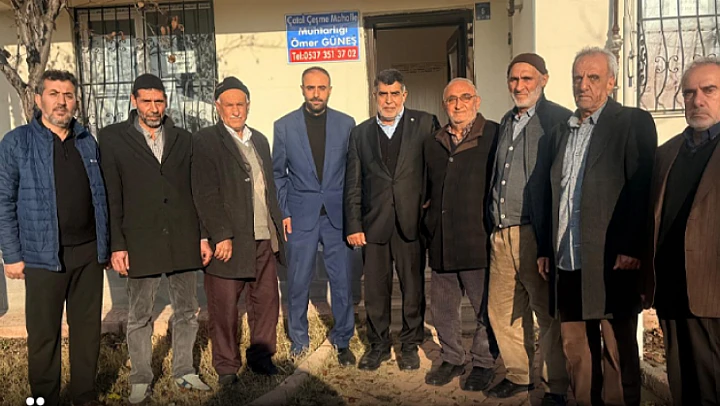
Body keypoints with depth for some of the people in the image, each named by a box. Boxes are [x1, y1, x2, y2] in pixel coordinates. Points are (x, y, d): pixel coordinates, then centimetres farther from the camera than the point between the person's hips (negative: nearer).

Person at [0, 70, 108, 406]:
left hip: (89, 252, 4)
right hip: (44, 255, -4)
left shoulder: (88, 142, 10)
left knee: (88, 328, 11)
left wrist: (106, 245, 10)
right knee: (44, 334, 6)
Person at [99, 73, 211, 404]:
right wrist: (116, 245, -6)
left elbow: (198, 192, 11)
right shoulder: (113, 138, 2)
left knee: (186, 311, 11)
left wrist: (204, 236, 6)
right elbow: (110, 197, -1)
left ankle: (184, 371, 27)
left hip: (183, 241, 3)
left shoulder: (183, 140, 10)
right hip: (140, 242, -2)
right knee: (139, 316, 8)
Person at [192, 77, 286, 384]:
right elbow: (206, 195, -10)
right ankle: (226, 367, 22)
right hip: (227, 241, -5)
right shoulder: (204, 141, -3)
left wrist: (277, 228, 14)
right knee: (224, 308, 5)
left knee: (267, 301, 10)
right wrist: (221, 237, -16)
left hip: (263, 239, 6)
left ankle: (261, 358, 28)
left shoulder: (260, 140, 17)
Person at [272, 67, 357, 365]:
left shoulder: (346, 124, 4)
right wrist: (284, 212, 0)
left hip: (337, 214, 1)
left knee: (342, 280, 4)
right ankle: (299, 341, 24)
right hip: (301, 216, 0)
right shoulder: (284, 126, 2)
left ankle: (342, 341, 22)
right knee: (298, 282, 5)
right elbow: (278, 173, 7)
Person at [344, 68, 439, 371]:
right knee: (375, 290, 8)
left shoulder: (425, 124, 4)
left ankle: (410, 345, 26)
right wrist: (353, 225, 2)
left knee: (413, 288, 8)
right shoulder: (361, 133, 11)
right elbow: (353, 184, 9)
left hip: (412, 221, -2)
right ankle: (378, 346, 26)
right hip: (374, 224, 2)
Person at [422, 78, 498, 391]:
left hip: (479, 239, -5)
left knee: (485, 307, 7)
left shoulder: (495, 136, -4)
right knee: (442, 306, 14)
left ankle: (483, 364, 26)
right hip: (441, 242, 5)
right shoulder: (433, 144, 13)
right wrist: (429, 228, 14)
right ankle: (452, 359, 32)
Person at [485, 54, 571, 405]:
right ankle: (518, 375, 32)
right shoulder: (506, 122, 17)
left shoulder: (560, 120, -6)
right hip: (501, 235, 7)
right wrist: (493, 226, 13)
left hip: (535, 236, -7)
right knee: (502, 311, 14)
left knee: (548, 313, 4)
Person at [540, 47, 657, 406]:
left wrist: (632, 249, -18)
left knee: (618, 353, 5)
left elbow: (642, 190, -11)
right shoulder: (562, 131, 16)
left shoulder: (633, 123, -3)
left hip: (611, 264, -6)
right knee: (575, 351, 14)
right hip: (568, 265, 6)